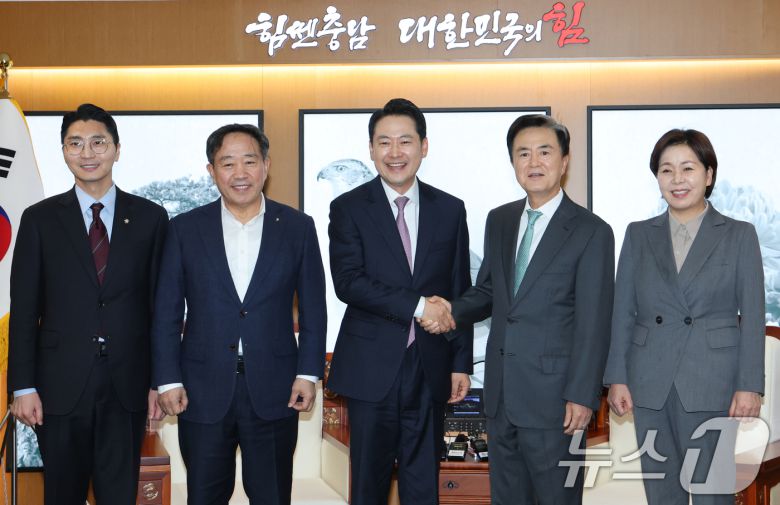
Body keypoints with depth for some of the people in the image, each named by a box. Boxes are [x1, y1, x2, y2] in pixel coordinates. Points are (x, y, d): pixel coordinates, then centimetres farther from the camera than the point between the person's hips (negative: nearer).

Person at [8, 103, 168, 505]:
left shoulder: (150, 217, 4)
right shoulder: (40, 219, 3)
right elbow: (24, 309, 1)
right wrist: (23, 386, -3)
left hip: (127, 387, 0)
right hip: (61, 386, 0)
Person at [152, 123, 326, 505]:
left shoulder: (297, 227, 2)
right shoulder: (185, 229, 2)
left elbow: (313, 309, 4)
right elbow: (166, 313, 3)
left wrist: (308, 373, -2)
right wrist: (168, 380, -2)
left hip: (274, 392, 0)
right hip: (203, 392, 0)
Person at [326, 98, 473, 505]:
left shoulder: (450, 210, 6)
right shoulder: (348, 208, -1)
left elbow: (459, 292, 8)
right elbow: (348, 282, -13)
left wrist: (461, 363, 6)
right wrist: (417, 306, -18)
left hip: (430, 369, 2)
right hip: (372, 368, -2)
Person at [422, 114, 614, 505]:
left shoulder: (591, 232, -8)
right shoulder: (498, 221, 10)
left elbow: (593, 324, -11)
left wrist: (582, 396, -15)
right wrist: (453, 313, -3)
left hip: (553, 396, -6)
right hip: (500, 392, 6)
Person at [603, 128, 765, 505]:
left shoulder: (739, 236, 1)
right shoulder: (639, 235, 8)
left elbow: (752, 317, -1)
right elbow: (622, 311, 6)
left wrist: (750, 386, -7)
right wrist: (616, 378, 0)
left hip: (711, 384, -2)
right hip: (650, 385, 3)